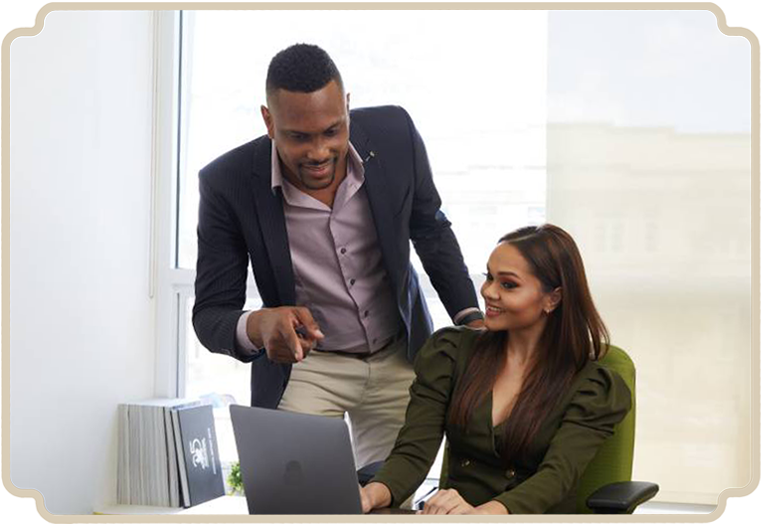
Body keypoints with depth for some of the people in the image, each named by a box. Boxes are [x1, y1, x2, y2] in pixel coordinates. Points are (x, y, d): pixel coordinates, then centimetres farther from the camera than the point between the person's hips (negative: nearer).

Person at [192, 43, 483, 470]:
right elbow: (210, 315, -17)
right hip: (303, 365, -2)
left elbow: (431, 231, 3)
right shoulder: (228, 183, -23)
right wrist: (259, 326, -39)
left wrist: (471, 318, -6)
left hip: (399, 357, 2)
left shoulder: (395, 135, -17)